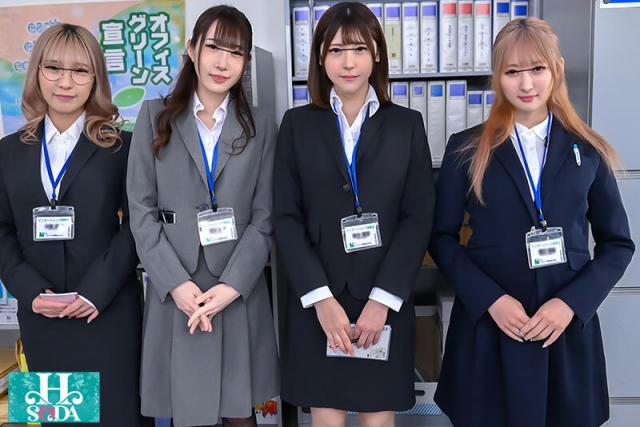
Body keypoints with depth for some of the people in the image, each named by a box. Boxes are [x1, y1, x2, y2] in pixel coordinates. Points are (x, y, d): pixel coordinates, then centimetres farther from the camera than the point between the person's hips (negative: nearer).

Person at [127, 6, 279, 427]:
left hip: (240, 295, 1)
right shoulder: (155, 116, 5)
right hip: (175, 295, 0)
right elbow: (142, 209, -1)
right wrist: (175, 283, -11)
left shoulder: (260, 127, 7)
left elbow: (264, 218, 1)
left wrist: (231, 286, -11)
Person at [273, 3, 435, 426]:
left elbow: (419, 218, -2)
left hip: (385, 303, 0)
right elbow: (286, 218, -1)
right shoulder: (298, 124, 4)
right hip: (317, 303, 0)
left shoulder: (407, 124, 4)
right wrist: (321, 297, -11)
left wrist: (383, 298, -11)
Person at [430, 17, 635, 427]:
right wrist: (490, 299, -12)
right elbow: (441, 237, 0)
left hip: (568, 327, 1)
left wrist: (571, 302, -9)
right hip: (488, 325, -1)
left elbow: (617, 244, 5)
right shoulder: (467, 149, -1)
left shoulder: (588, 150, 3)